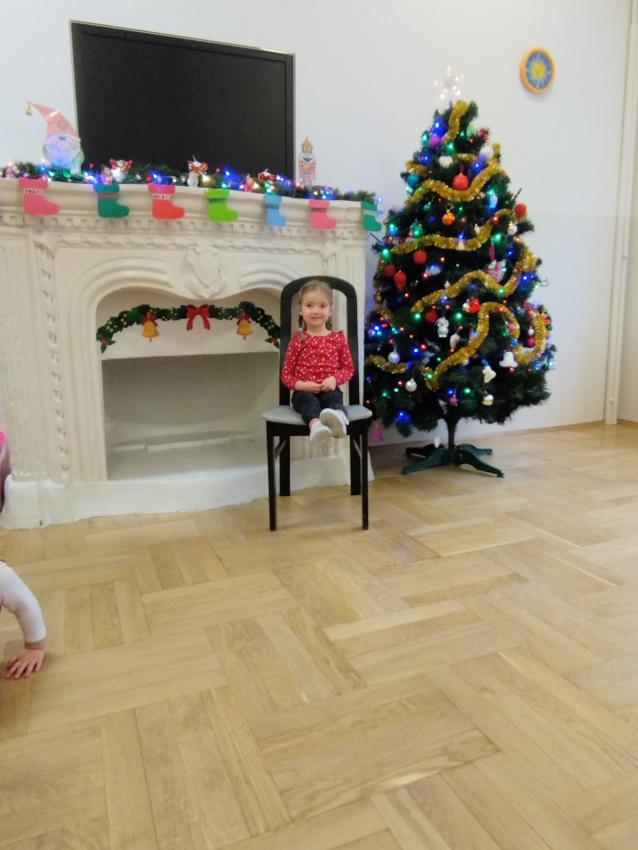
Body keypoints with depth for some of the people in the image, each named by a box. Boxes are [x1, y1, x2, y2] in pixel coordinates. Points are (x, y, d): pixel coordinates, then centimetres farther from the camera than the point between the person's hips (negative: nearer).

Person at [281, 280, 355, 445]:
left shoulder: (338, 338, 8)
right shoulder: (298, 339, 6)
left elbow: (349, 368, 12)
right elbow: (286, 374, 8)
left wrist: (335, 379, -11)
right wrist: (302, 385, -13)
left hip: (329, 390, 0)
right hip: (305, 391, 0)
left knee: (334, 398, -34)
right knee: (309, 400, -34)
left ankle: (338, 416, -70)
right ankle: (316, 425, -67)